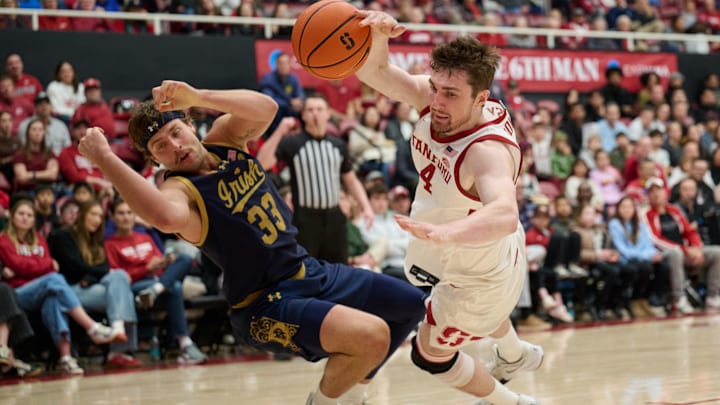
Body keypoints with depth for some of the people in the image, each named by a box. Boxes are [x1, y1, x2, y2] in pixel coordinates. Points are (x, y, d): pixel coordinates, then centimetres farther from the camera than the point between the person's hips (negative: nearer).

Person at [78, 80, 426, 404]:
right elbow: (169, 218, -47)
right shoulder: (178, 190, -21)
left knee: (413, 306, 16)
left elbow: (266, 108, -19)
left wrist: (197, 97, -28)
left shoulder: (226, 138, 1)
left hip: (310, 271, 8)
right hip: (267, 304, -8)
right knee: (371, 335, -29)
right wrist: (103, 158, -44)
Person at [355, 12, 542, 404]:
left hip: (480, 276, -8)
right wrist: (377, 37, -52)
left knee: (429, 354, 14)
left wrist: (447, 233, -79)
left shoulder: (489, 149, -44)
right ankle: (515, 355, 70)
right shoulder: (439, 98, -23)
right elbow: (375, 74, -29)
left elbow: (504, 214, -61)